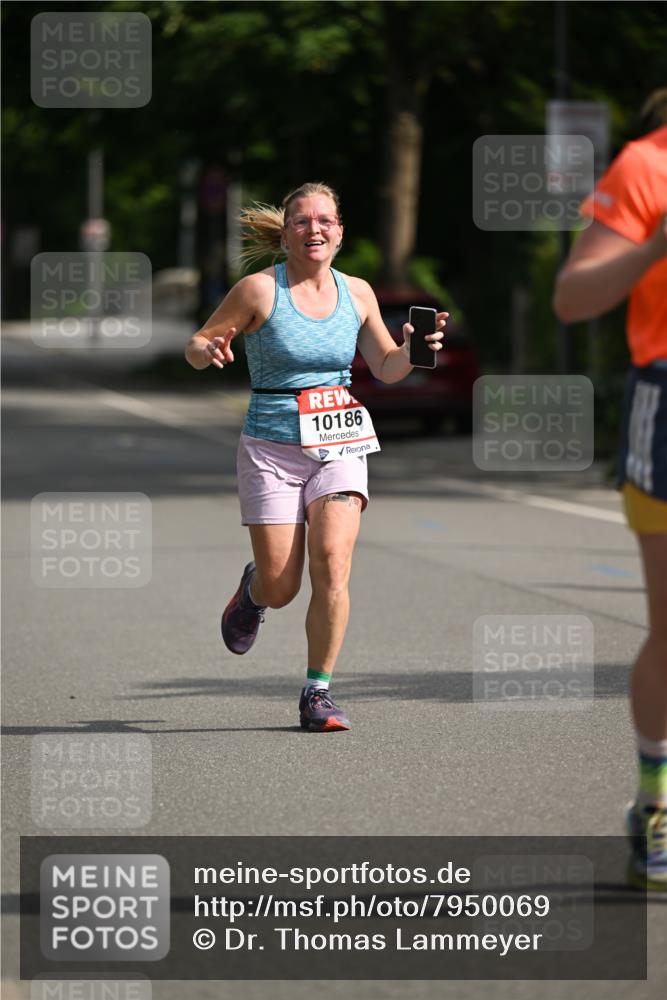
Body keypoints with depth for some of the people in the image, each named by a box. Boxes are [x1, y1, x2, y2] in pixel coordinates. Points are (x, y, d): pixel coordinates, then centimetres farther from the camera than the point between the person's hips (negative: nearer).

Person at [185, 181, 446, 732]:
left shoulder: (356, 293, 5)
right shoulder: (261, 289, -6)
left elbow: (386, 368, 15)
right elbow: (197, 344, 0)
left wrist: (412, 351, -7)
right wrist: (209, 351, -24)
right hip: (271, 450, -2)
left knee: (332, 563, -19)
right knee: (281, 588, -1)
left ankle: (318, 692, -7)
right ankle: (253, 589, 38)